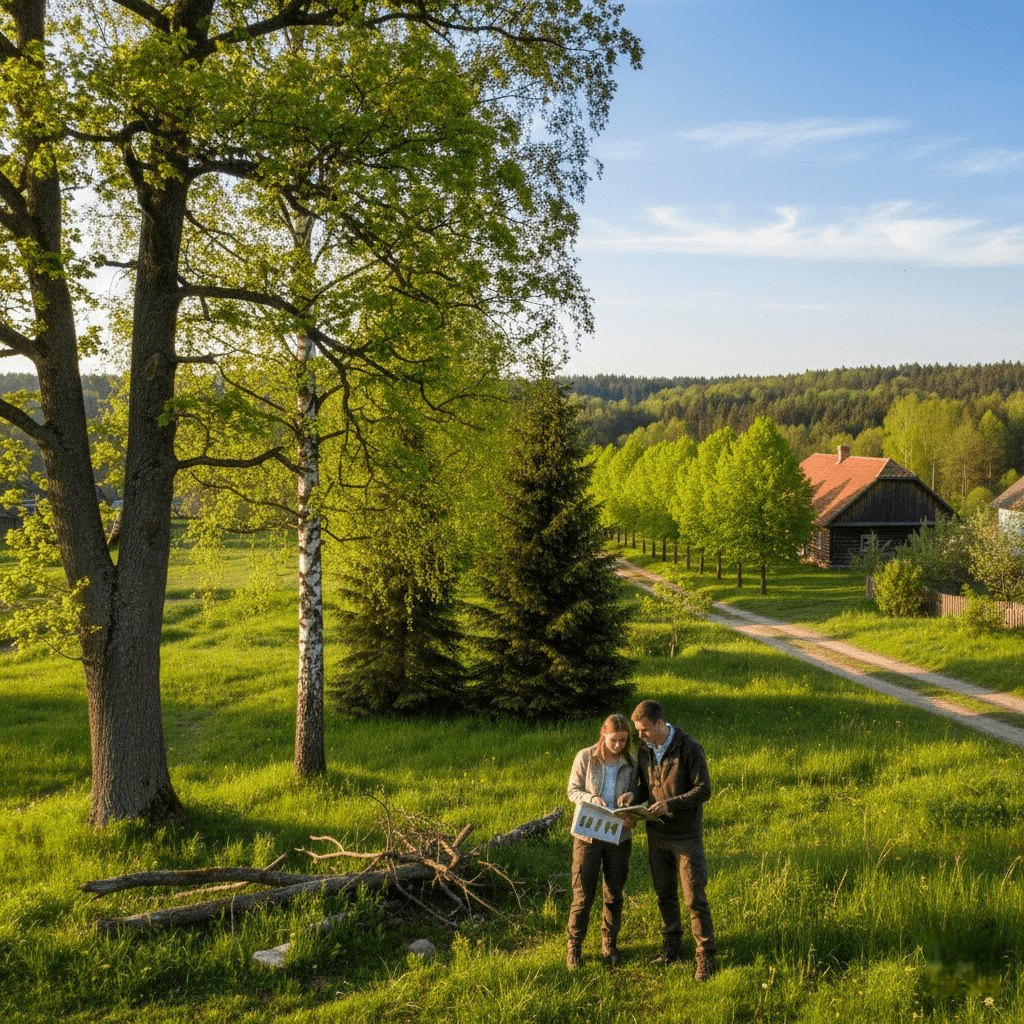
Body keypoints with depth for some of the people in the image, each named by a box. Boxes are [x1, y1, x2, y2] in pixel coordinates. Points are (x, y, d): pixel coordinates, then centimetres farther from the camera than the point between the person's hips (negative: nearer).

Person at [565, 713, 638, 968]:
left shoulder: (630, 763, -1)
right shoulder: (586, 757, -7)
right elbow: (573, 790, -4)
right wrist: (592, 798, -24)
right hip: (588, 834, -2)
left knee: (614, 894, 13)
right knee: (583, 894, 1)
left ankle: (609, 943, 30)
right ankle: (574, 945, 16)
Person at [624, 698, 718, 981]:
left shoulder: (689, 748, -16)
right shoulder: (644, 748, 2)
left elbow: (704, 789, -15)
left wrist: (671, 804, -25)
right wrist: (635, 796, -8)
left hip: (686, 835, -6)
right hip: (657, 833, 6)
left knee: (694, 898, -2)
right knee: (664, 894, 16)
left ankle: (706, 955, 8)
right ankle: (672, 946, 31)